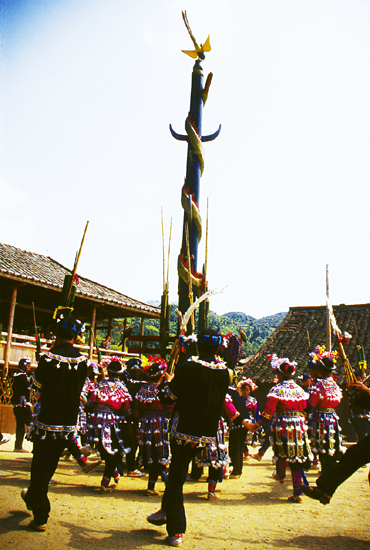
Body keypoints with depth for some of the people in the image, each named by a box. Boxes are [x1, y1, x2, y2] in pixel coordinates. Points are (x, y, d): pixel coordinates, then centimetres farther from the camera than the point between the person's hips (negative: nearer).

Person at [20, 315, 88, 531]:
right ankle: (34, 497, 44)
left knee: (40, 466, 10)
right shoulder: (82, 360, -6)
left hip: (47, 422, -4)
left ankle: (40, 517, 16)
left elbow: (38, 382, -2)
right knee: (49, 465, 23)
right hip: (69, 422, 4)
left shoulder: (50, 358, -18)